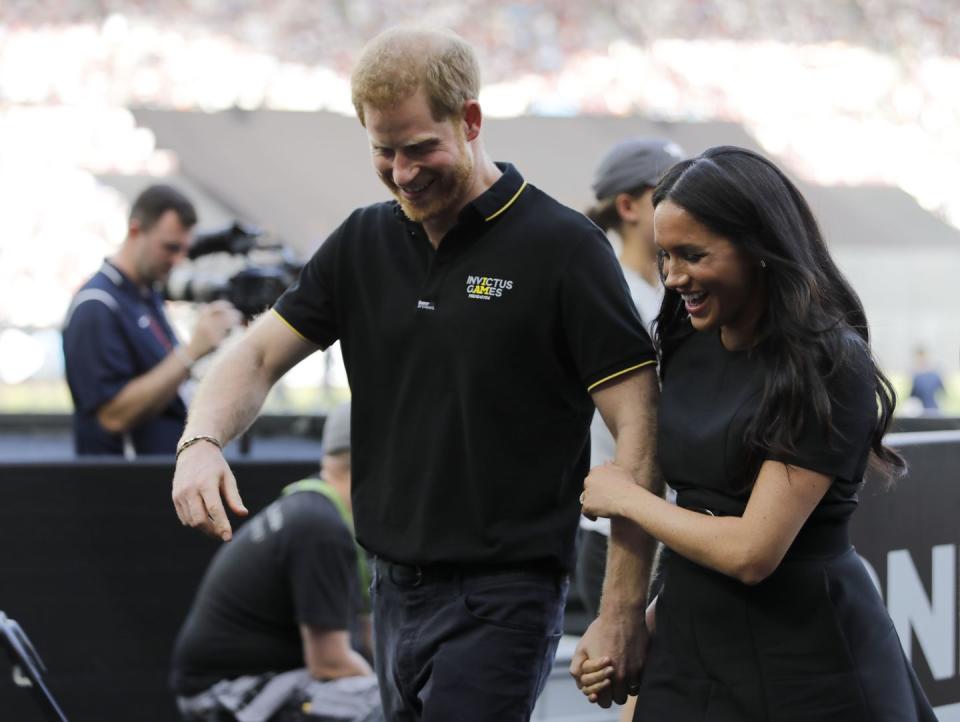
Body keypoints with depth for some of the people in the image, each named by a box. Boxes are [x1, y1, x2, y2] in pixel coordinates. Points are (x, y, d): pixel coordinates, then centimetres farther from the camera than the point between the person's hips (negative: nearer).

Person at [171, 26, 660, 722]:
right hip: (395, 587, 7)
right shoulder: (363, 242, 9)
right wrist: (202, 442, -13)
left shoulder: (562, 246, -10)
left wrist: (623, 614, -18)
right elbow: (259, 356, 10)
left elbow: (639, 430, -12)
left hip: (499, 600, -7)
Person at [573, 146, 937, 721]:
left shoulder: (828, 368, -14)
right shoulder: (687, 351, 9)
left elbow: (752, 552, -19)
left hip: (807, 673, -6)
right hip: (691, 652, 6)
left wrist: (625, 498, -6)